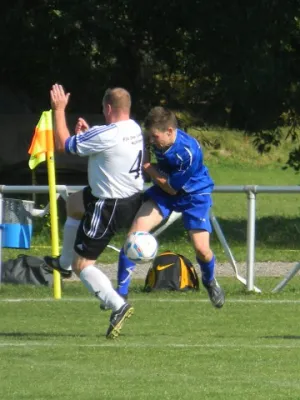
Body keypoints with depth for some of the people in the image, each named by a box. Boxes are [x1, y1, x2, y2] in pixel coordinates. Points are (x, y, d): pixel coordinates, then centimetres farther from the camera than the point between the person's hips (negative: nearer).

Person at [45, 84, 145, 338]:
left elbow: (62, 145, -17)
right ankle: (64, 263, 49)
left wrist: (59, 110, -6)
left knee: (83, 265, -2)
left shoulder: (105, 135, -27)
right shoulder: (134, 128, 1)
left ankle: (118, 305, -19)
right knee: (74, 203, 35)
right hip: (133, 199, 10)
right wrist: (87, 133, 7)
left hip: (109, 209, -10)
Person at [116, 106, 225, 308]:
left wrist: (147, 167, -20)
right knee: (134, 233, -13)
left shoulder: (189, 152, -35)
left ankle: (210, 281, 29)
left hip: (194, 194, -4)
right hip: (163, 191, 4)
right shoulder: (157, 138, -19)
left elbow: (171, 188, -25)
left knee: (202, 249, -9)